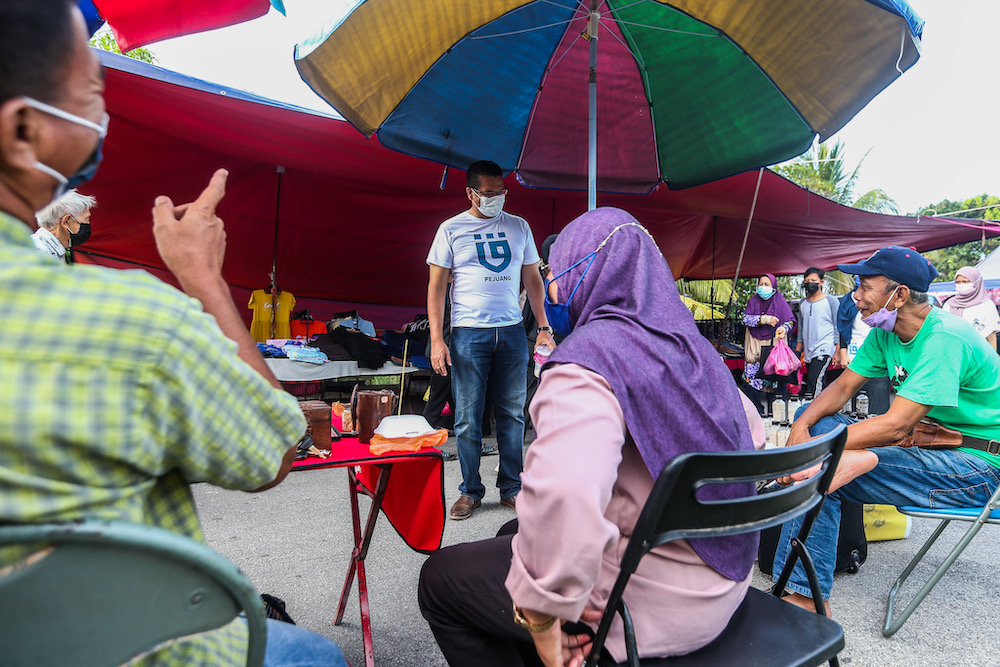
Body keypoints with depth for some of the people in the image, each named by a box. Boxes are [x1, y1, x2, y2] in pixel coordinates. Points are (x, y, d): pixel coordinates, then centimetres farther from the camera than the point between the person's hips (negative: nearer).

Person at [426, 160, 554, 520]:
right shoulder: (451, 229, 3)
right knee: (468, 418, 2)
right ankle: (470, 491, 17)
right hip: (468, 332, -2)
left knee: (512, 414, 8)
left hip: (512, 332, 3)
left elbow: (532, 279, 16)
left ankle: (511, 488, 21)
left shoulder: (519, 227, 12)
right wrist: (437, 340, -8)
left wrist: (544, 328, 9)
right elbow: (436, 286, 1)